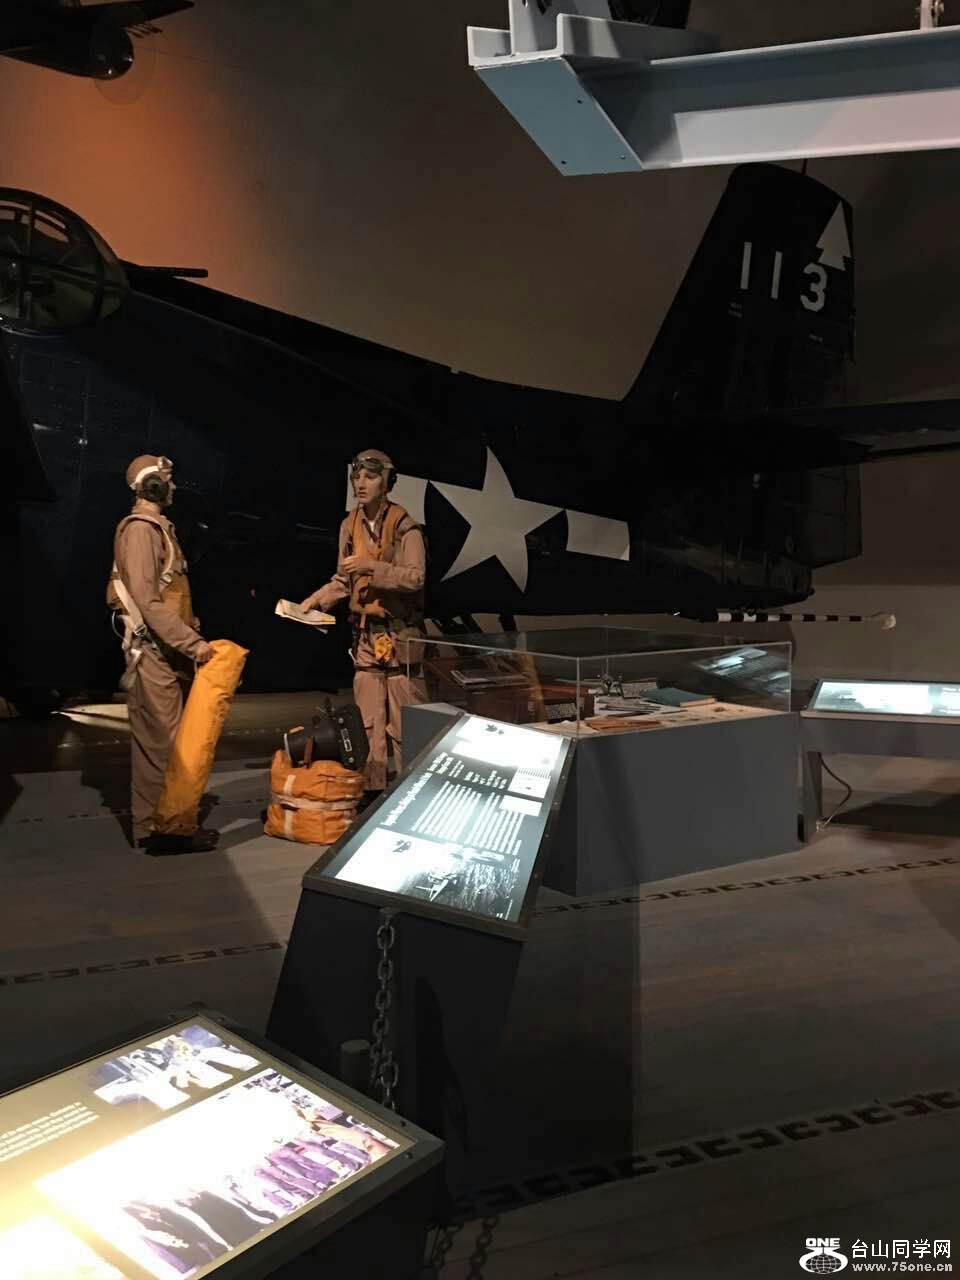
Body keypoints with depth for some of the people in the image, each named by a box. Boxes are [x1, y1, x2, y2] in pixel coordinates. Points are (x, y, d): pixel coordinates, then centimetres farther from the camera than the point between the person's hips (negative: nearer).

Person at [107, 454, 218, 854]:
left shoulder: (157, 527, 17)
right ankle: (156, 828, -1)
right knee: (160, 740, -7)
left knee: (164, 738, 13)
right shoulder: (141, 529, -13)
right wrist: (192, 642, -25)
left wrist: (189, 629, 11)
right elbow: (147, 601, -21)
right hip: (154, 651, -10)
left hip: (168, 650, 10)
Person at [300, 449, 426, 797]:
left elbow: (416, 576, -17)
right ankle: (371, 788, 17)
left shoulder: (404, 525, -9)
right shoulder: (350, 526, 8)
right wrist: (316, 600, 0)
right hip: (365, 634, 5)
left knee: (404, 721, -3)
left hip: (400, 634, -5)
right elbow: (343, 580, 15)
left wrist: (373, 566, -24)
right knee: (368, 720, 8)